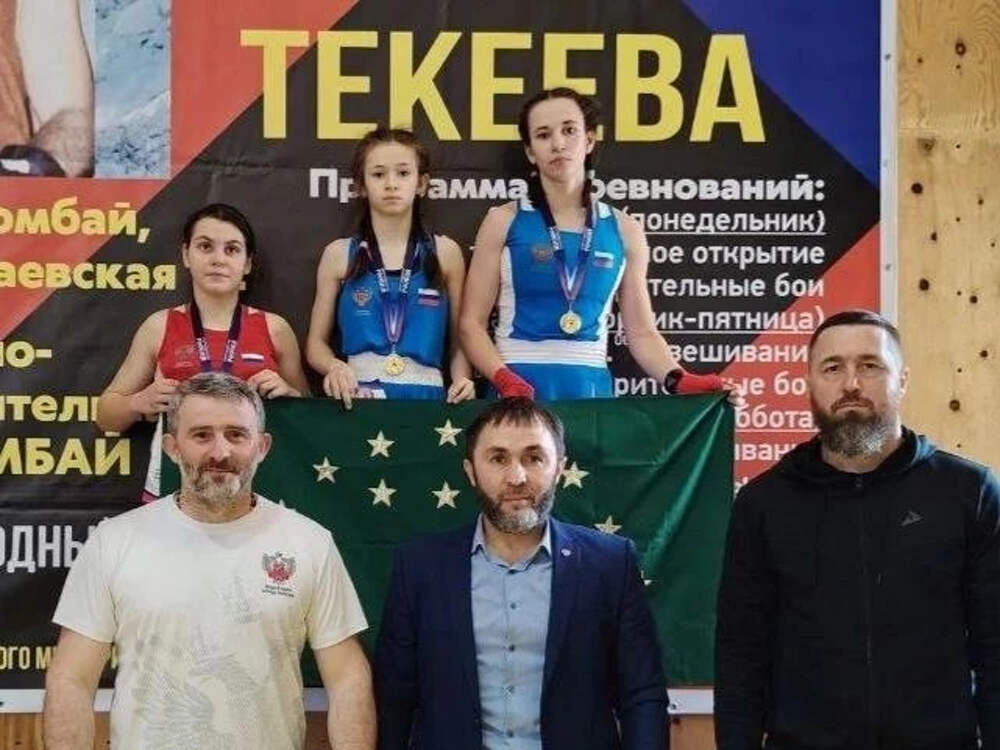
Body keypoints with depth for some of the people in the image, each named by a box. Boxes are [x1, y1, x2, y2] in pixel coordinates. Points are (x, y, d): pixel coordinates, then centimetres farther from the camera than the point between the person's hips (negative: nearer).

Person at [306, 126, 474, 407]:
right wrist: (333, 366, -9)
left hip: (426, 396, 1)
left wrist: (462, 380, -7)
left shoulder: (445, 253, 8)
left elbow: (459, 339, 13)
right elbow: (317, 341, 11)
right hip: (357, 398, -1)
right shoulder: (339, 254, 8)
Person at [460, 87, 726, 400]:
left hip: (590, 387, 2)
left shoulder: (624, 230, 6)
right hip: (518, 389, -1)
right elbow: (472, 323, 0)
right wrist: (503, 378, -16)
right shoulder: (504, 221, 1)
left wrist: (678, 379, -10)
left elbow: (641, 331, 7)